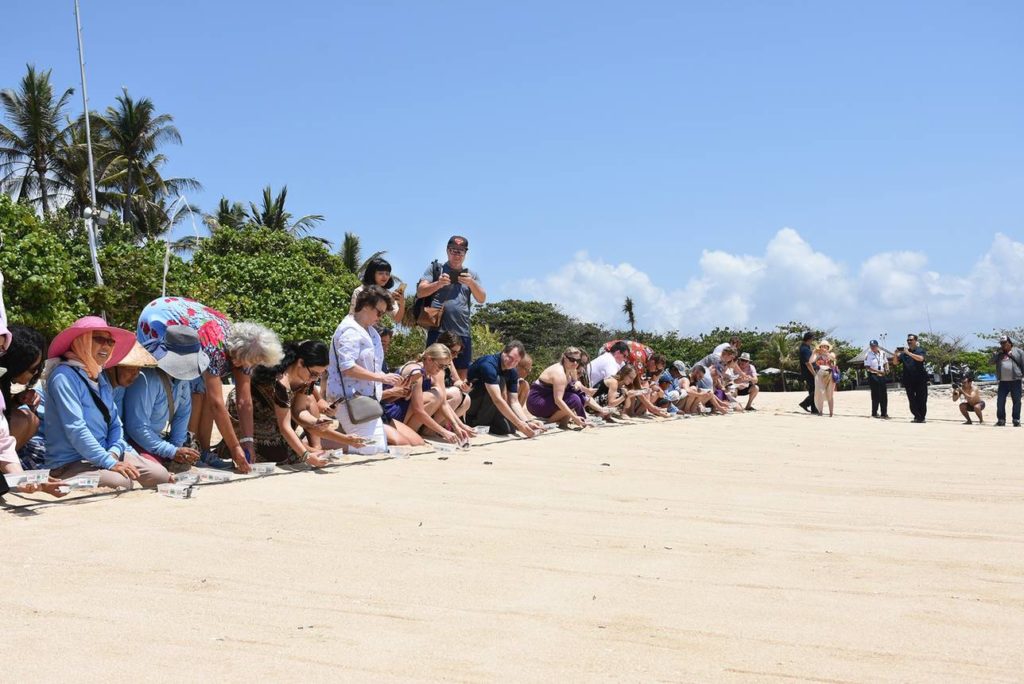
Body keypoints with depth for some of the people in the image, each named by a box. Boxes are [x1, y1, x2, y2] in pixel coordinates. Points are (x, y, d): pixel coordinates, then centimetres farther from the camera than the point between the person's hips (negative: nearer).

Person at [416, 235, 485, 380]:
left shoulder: (471, 274, 18)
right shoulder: (435, 268, 11)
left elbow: (482, 299, 8)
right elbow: (420, 292, 2)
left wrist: (472, 283, -11)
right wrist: (438, 283, -15)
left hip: (462, 333, 3)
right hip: (438, 331, -3)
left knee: (462, 375, 2)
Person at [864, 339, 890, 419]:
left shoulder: (882, 353, 7)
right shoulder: (868, 355, -9)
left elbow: (885, 362, 20)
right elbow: (867, 367, -13)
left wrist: (886, 369, 0)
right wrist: (877, 371, -21)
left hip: (882, 376, 5)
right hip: (873, 376, -5)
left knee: (884, 395, 4)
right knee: (875, 395, -3)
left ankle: (884, 413, 10)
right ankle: (874, 413, 8)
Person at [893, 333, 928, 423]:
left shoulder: (920, 350, 3)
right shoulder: (904, 352, 14)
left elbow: (920, 358, -18)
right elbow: (895, 362, 9)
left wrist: (908, 353, -24)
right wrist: (896, 354, -11)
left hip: (920, 379, -3)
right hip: (908, 381, 4)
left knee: (921, 399, -3)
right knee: (912, 400, 1)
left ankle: (922, 417, 2)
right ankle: (917, 416, 8)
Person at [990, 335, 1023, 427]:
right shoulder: (999, 354, 18)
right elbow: (992, 361, 6)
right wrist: (999, 352, 0)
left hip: (1015, 381, -3)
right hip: (1003, 381, 3)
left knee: (1016, 401, 0)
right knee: (1000, 401, 1)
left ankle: (1016, 420, 5)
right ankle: (1001, 419, 8)